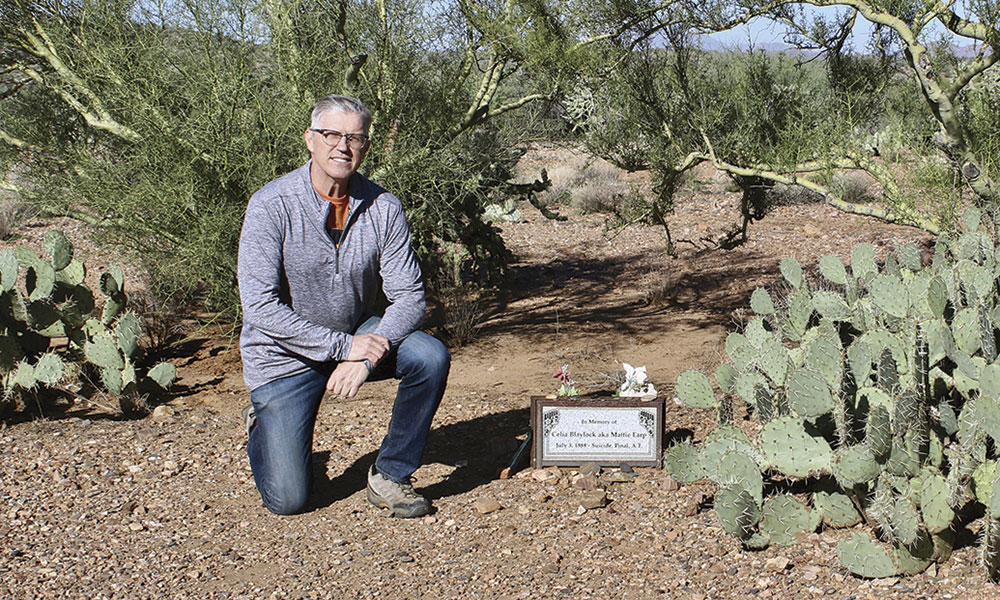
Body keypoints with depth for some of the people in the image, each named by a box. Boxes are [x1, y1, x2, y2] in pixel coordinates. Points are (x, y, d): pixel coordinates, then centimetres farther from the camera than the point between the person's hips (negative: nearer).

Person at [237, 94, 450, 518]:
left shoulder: (383, 208, -10)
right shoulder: (271, 206, -20)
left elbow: (409, 297, -11)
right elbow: (260, 308, -25)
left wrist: (366, 356, -28)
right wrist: (343, 346, -29)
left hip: (359, 335, 3)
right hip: (285, 353, -3)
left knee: (431, 357, -26)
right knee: (287, 501, -7)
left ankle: (389, 475, -7)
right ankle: (262, 425, 28)